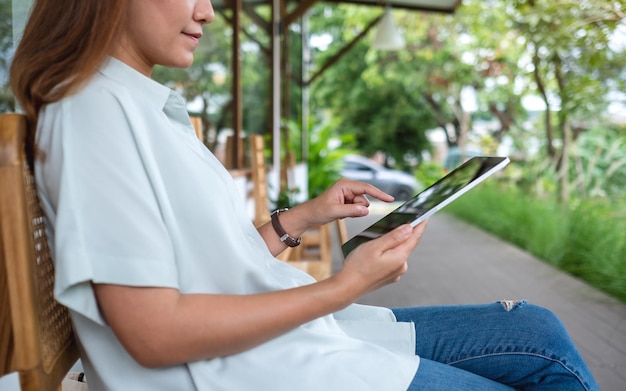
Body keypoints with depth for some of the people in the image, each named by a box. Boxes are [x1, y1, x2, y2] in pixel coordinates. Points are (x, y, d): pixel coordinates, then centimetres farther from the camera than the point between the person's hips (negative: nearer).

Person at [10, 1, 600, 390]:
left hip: (291, 330, 9)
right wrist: (342, 286, -20)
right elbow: (153, 329, -22)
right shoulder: (95, 109, -15)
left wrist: (300, 219, 9)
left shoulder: (147, 105, 13)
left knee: (539, 331, 8)